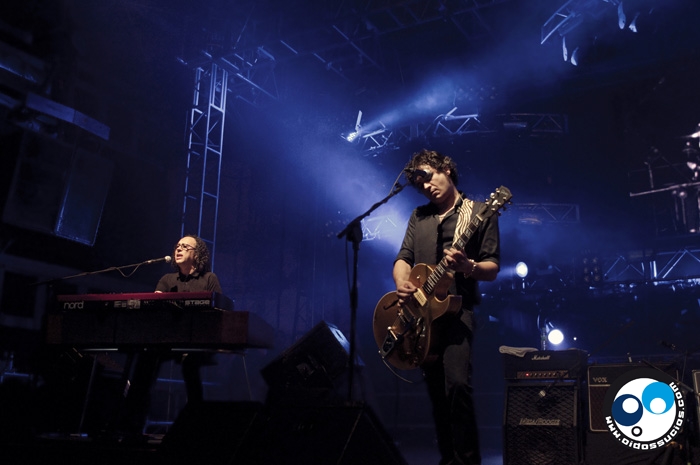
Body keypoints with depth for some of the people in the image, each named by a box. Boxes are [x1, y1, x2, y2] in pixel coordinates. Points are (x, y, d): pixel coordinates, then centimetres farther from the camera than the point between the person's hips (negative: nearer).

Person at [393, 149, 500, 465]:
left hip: (457, 309, -5)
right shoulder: (419, 216, 16)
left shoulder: (480, 213, 1)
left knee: (457, 384, -21)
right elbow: (403, 259, 11)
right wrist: (402, 284, -11)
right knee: (436, 392, 9)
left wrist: (468, 267, -24)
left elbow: (492, 269, -2)